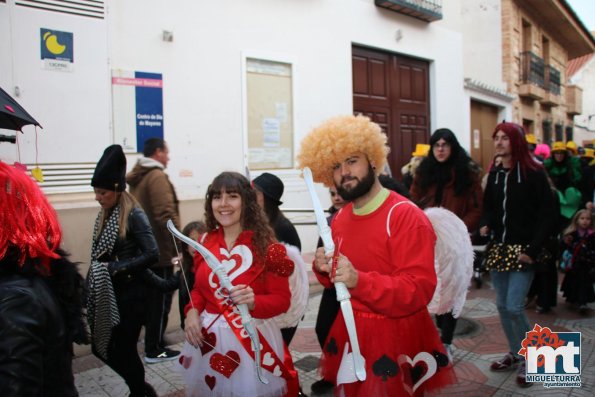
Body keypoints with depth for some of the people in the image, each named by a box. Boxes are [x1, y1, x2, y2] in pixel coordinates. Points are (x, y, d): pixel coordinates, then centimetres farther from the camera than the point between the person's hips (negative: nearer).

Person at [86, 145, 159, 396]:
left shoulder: (133, 215, -15)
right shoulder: (104, 216, 7)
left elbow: (152, 255, -22)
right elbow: (99, 256, 10)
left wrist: (115, 268, -21)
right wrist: (92, 286, 4)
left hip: (131, 294, -8)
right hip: (106, 293, 8)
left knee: (124, 349, 2)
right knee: (101, 347, 14)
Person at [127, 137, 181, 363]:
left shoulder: (136, 177, 14)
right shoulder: (157, 176, -15)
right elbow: (166, 215, -24)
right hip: (160, 250, -9)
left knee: (151, 297, 19)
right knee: (160, 299, 1)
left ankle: (153, 341, 31)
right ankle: (154, 350, 10)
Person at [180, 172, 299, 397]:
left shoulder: (265, 245, -12)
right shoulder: (206, 242, 2)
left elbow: (282, 299, -11)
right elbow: (199, 288, 13)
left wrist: (253, 302, -29)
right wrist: (192, 312, -6)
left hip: (252, 337, -4)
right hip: (209, 336, 5)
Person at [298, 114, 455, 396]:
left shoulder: (405, 215, -20)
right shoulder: (340, 219, 4)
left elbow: (419, 291, -24)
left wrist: (359, 280, -34)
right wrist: (324, 270, -6)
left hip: (395, 337, -7)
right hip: (350, 333, 7)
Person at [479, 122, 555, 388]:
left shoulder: (534, 173, -9)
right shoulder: (495, 174, 9)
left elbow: (546, 215, -11)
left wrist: (532, 250, -17)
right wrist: (485, 224, -8)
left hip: (523, 249, -6)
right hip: (499, 248, 6)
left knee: (515, 307, -10)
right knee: (502, 306, 11)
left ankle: (527, 359, 12)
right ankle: (515, 354, 29)